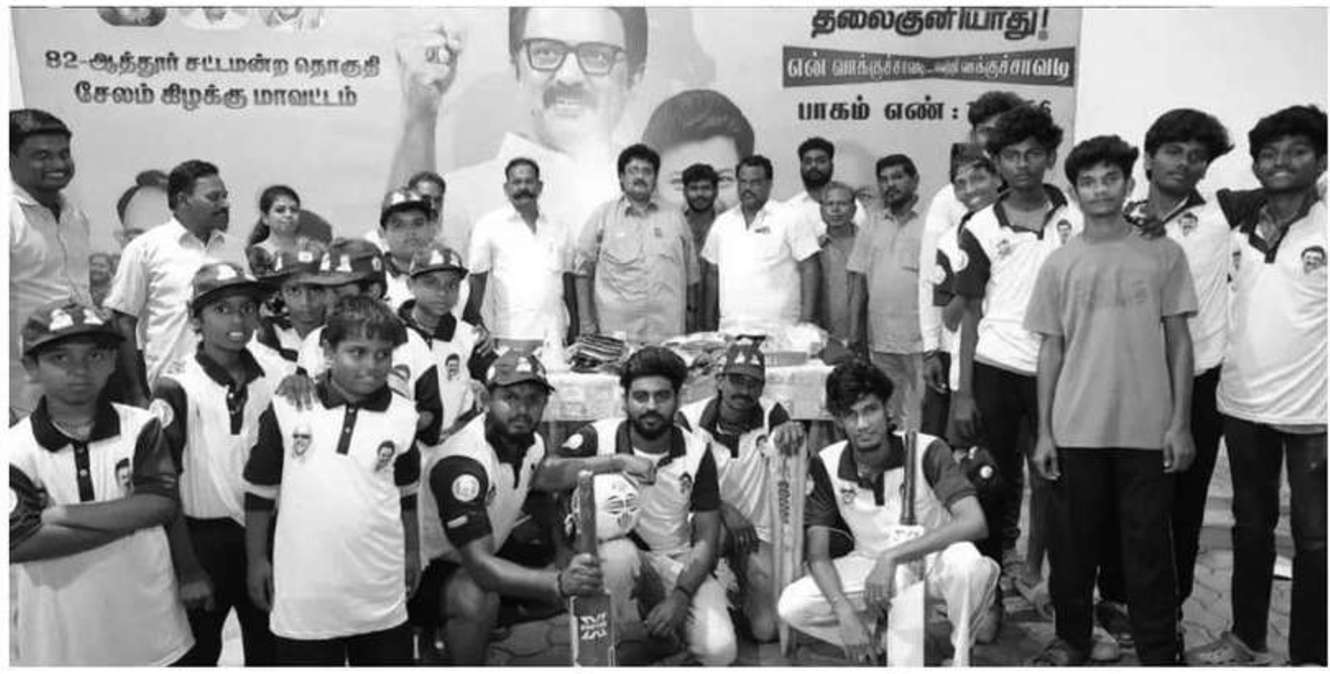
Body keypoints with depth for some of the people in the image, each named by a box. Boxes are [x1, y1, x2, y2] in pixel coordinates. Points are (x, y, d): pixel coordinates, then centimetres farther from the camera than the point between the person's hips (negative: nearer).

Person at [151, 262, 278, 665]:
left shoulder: (273, 382, 0)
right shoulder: (177, 387, -11)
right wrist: (188, 570, -13)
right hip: (203, 539, -3)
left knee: (270, 653, 15)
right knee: (197, 655, 12)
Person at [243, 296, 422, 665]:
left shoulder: (403, 416, -3)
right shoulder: (287, 409, -8)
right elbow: (259, 489, 2)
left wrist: (412, 552, 16)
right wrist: (257, 560, 4)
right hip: (302, 592, -1)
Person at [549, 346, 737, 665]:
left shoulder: (696, 450, -7)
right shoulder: (600, 436, -11)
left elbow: (706, 538, -5)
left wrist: (680, 596, -19)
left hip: (680, 563, 2)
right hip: (618, 558, -1)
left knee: (719, 651, -21)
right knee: (618, 551, -39)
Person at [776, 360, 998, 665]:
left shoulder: (926, 451, -21)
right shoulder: (826, 465, -13)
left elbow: (974, 522, -34)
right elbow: (817, 555, -11)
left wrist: (892, 556, -38)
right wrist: (845, 612, -28)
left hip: (932, 559, -3)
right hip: (869, 565, 3)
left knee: (966, 561, -38)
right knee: (791, 606, -19)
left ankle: (961, 659, -10)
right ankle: (878, 645, 7)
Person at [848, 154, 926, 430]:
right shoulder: (873, 226, 12)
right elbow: (858, 281, 12)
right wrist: (855, 331, 7)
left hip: (920, 342, -4)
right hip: (880, 340, 4)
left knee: (923, 416, -2)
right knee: (886, 417, 13)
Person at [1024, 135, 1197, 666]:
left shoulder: (1163, 254, 2)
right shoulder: (1059, 264, 5)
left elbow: (1178, 341, 3)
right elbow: (1050, 350, 6)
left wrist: (1180, 422, -2)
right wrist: (1044, 432, 3)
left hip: (1148, 429, -1)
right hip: (1076, 429, 1)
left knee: (1148, 544, 6)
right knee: (1073, 541, 9)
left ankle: (1159, 651, 21)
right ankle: (1072, 639, 27)